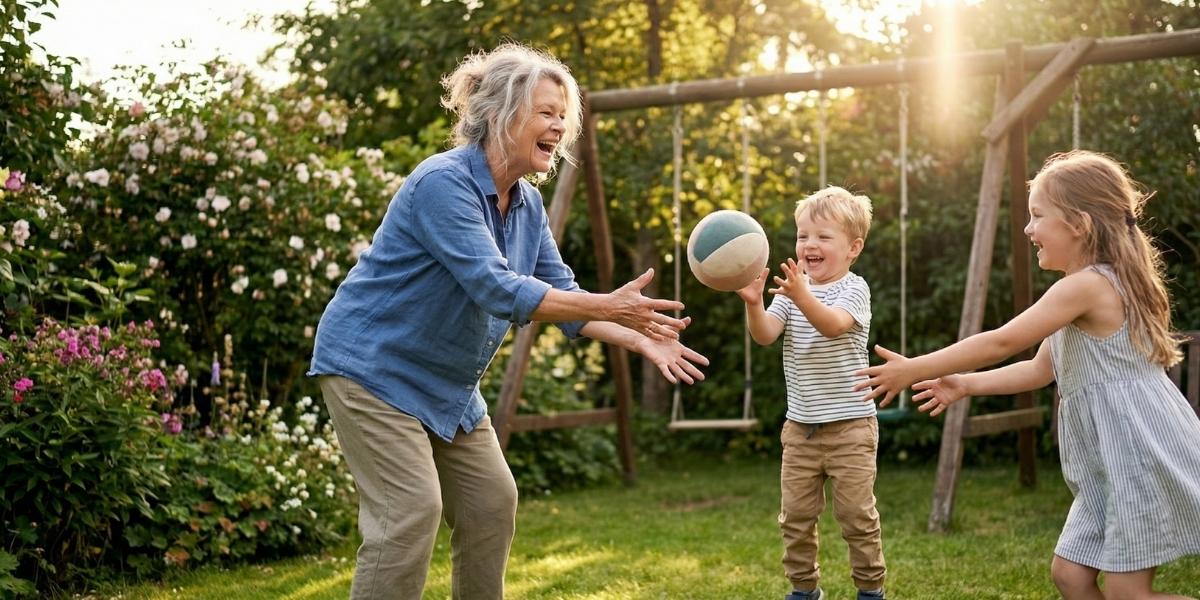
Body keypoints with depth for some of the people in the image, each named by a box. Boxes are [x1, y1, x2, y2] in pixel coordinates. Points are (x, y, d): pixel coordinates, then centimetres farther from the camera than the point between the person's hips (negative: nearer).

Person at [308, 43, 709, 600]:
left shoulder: (527, 204, 2)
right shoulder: (443, 183, -25)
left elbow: (563, 293, 4)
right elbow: (496, 288, -34)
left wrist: (640, 339, -10)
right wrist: (608, 307, -36)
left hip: (448, 381, 9)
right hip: (375, 366, -9)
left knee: (492, 502, 9)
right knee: (411, 511, -16)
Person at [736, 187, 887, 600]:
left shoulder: (854, 289, -8)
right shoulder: (791, 290, 6)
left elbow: (833, 324, -28)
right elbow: (764, 335, -8)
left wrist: (802, 297, -46)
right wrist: (753, 303, -28)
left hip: (849, 425, -5)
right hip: (800, 426, 5)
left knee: (856, 513, 0)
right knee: (796, 515, 8)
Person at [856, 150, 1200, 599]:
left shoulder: (1086, 286, -17)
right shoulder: (1094, 288, 16)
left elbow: (1000, 343, -18)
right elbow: (1040, 370, 20)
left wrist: (913, 370, -13)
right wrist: (965, 386, 15)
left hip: (1138, 451, -10)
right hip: (1110, 464, 10)